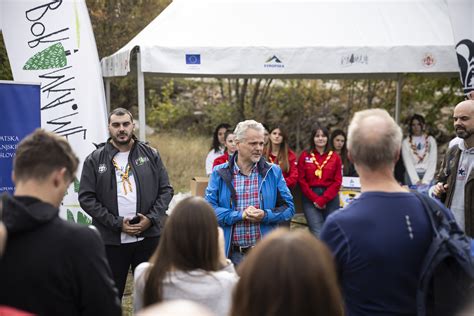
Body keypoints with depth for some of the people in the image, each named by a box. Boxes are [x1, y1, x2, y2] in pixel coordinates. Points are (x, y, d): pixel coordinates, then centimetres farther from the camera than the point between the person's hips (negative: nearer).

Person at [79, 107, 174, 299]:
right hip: (111, 240, -1)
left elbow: (166, 190, 6)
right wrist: (117, 223, -11)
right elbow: (86, 198, -4)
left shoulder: (150, 155, 6)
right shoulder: (95, 160, 1)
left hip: (148, 237, 1)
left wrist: (151, 218, -9)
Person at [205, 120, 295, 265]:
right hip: (231, 254, -1)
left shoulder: (273, 172, 6)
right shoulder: (219, 174, 2)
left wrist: (265, 215, -14)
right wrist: (240, 215, -15)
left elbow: (288, 208, 5)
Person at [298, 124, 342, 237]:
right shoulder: (305, 156, 5)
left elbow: (337, 181, 2)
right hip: (310, 199, -1)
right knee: (318, 234, -11)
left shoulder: (335, 157, 7)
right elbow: (301, 180, 1)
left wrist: (323, 199, -8)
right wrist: (315, 199, -8)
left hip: (331, 199, 1)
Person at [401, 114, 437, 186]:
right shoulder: (406, 142, 3)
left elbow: (433, 162, 0)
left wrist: (425, 181, -11)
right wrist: (416, 181, -16)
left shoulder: (431, 140, 5)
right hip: (412, 175, -1)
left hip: (428, 175, 1)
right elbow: (408, 163, -4)